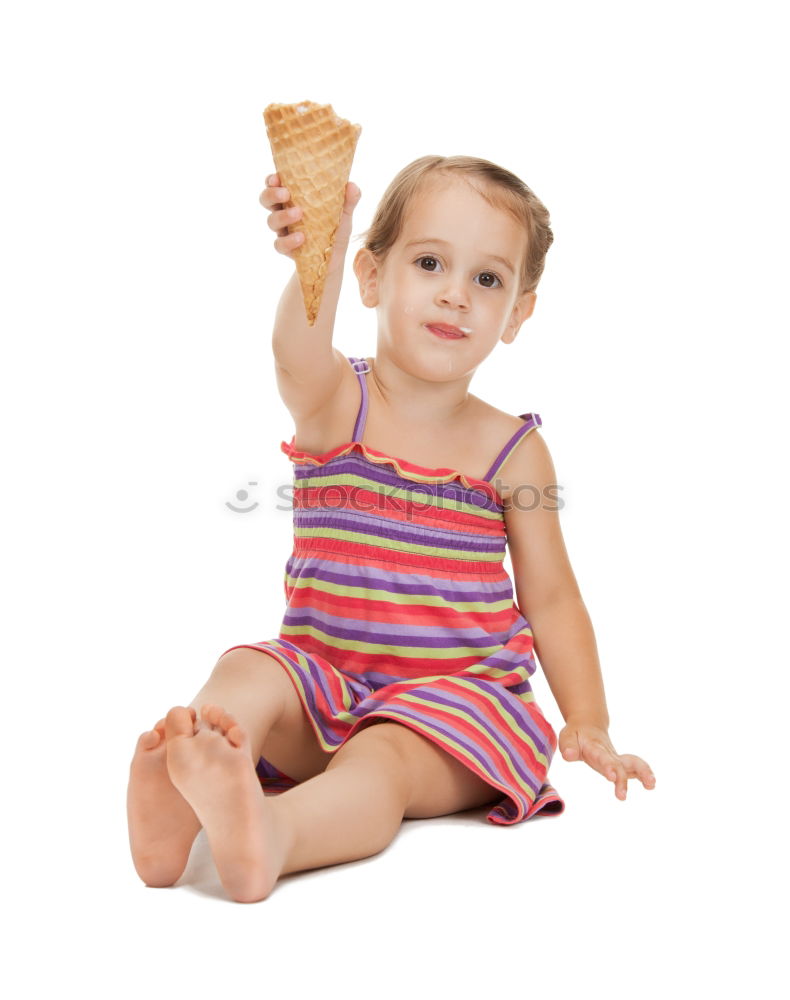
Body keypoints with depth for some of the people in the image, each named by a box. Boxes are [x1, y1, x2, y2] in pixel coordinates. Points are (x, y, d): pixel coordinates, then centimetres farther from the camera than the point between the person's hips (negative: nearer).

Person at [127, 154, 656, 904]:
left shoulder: (513, 449, 2)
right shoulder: (335, 403, -3)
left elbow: (551, 597, 8)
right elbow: (299, 357, -29)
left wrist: (589, 728, -2)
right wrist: (318, 256, -52)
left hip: (454, 698, -1)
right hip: (325, 683, 1)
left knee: (383, 757, -32)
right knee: (247, 674, -29)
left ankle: (271, 836, -59)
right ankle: (177, 805, -54)